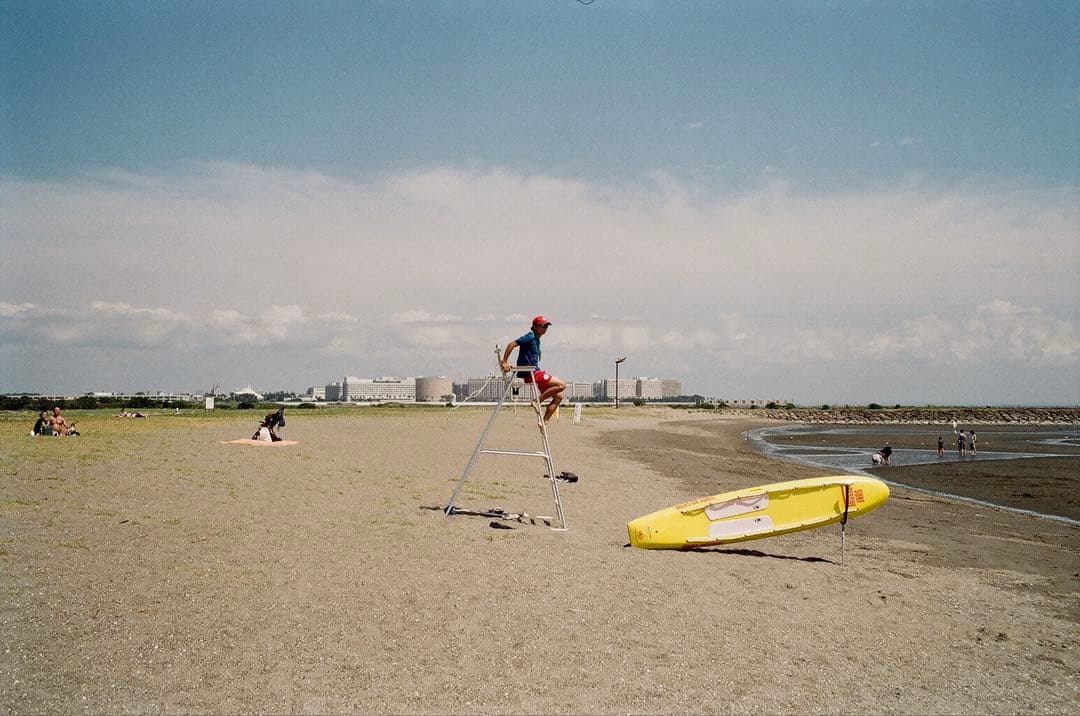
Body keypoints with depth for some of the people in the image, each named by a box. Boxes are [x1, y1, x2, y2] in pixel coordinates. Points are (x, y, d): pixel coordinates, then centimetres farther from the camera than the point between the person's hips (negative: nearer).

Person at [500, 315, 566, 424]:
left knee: (558, 396, 10)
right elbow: (512, 344, -17)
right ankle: (538, 401, -11)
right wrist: (504, 362, -20)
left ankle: (544, 422, 9)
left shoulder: (536, 339, 19)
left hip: (535, 372, 10)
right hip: (530, 374, -10)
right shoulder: (530, 337, -10)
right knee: (561, 384, -19)